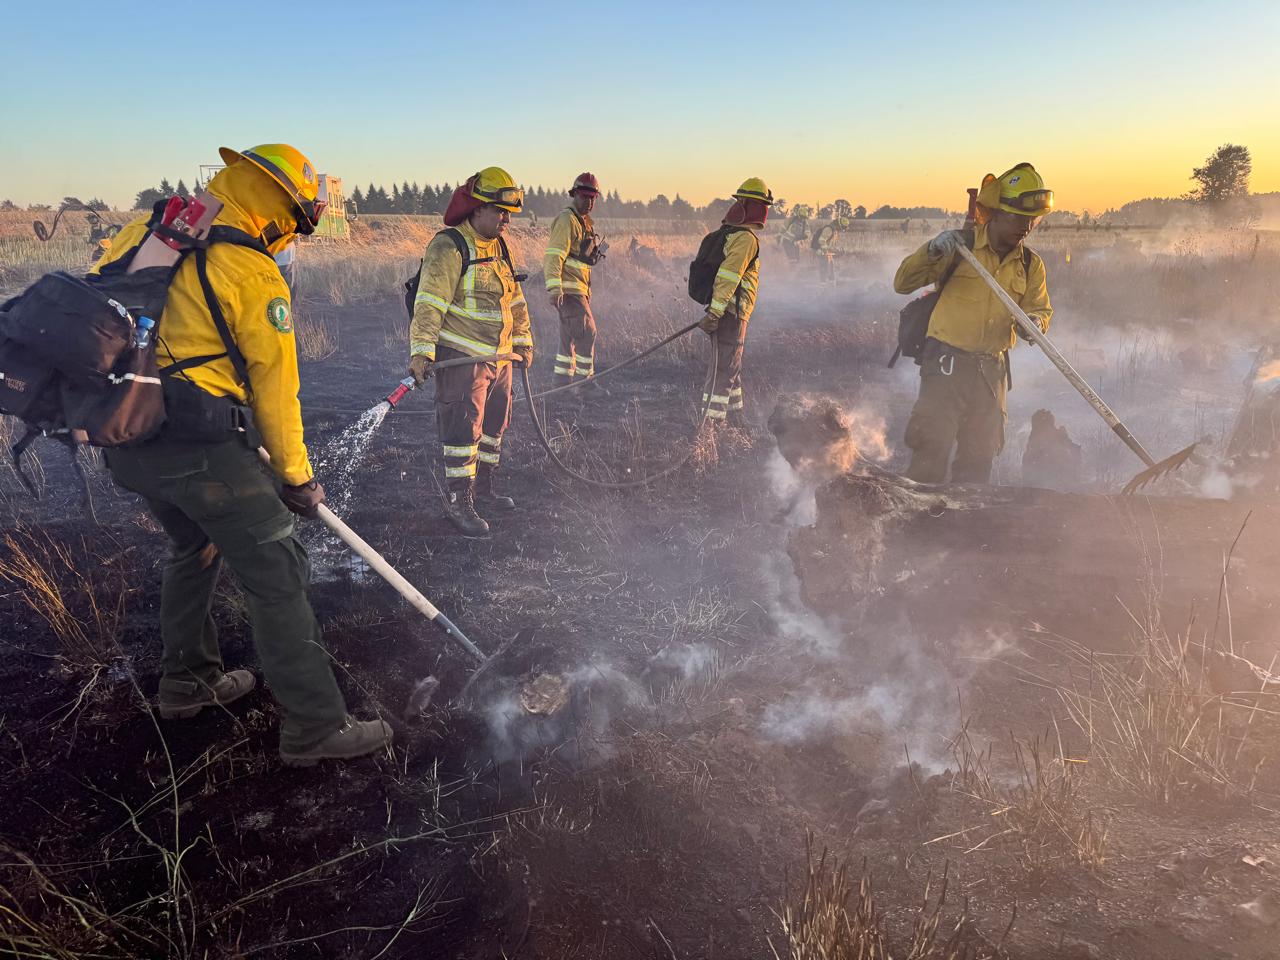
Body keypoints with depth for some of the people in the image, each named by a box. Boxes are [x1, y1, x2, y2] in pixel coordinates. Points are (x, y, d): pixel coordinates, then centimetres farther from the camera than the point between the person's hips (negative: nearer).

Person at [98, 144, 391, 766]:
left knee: (195, 548, 28)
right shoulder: (254, 276, -10)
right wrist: (296, 476, 3)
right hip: (200, 447, -8)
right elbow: (275, 387, -7)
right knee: (275, 574, -2)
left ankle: (188, 683, 41)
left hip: (124, 441, 8)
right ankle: (315, 728, 2)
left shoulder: (145, 234, 11)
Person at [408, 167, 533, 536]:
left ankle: (482, 488, 32)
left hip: (499, 356, 9)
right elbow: (429, 302, -21)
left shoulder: (499, 247, 14)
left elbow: (514, 298, 23)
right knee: (464, 429, -7)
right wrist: (421, 350, -27)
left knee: (494, 425, 16)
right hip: (461, 357, -9)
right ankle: (458, 502, 5)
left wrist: (522, 340, 24)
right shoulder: (449, 247, -13)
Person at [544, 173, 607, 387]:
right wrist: (554, 287, -28)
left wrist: (597, 252, 14)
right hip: (568, 289, -10)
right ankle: (586, 380, -4)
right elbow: (553, 255, -21)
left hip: (579, 289, 10)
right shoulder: (567, 219, -11)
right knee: (587, 332, -11)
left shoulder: (584, 221, 20)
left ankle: (563, 380, 19)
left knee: (569, 336, 13)